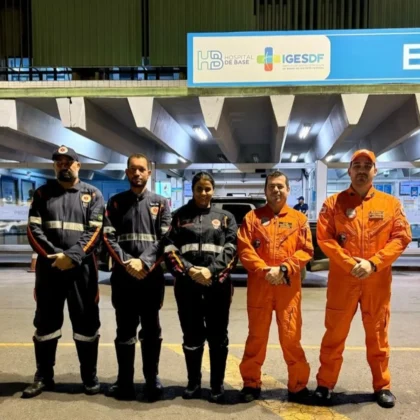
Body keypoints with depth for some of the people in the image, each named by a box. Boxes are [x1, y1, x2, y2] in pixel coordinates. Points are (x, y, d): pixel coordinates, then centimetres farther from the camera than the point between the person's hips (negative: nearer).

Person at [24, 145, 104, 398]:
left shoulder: (93, 194, 5)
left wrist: (72, 256, -16)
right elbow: (34, 230, 1)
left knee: (86, 324, 6)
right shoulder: (43, 193, 10)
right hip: (49, 268, 2)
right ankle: (44, 377, 26)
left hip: (82, 269, -2)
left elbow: (95, 231, -4)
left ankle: (90, 378, 20)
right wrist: (54, 255, -13)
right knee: (46, 323, 11)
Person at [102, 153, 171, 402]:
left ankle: (152, 380, 20)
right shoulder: (116, 202, 10)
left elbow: (165, 238, -1)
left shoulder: (161, 203, 9)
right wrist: (127, 262, -15)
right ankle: (125, 382, 20)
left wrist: (144, 262, -15)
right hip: (123, 276, 1)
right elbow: (108, 236, 0)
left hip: (152, 276, 0)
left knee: (151, 331, 7)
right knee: (125, 331, 9)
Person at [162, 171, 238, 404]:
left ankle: (217, 386, 22)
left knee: (218, 338, 7)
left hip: (218, 285, 0)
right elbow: (170, 248, 2)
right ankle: (193, 383, 28)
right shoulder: (180, 216, 11)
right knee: (192, 337, 11)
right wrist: (189, 270, -12)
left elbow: (231, 250, 2)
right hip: (187, 285, 1)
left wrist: (212, 271, -13)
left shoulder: (225, 217, 11)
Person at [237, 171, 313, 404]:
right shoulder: (252, 217, 6)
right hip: (259, 285, 0)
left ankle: (298, 385, 20)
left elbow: (306, 251, 1)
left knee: (291, 336, 4)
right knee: (256, 335, 8)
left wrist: (284, 269, -12)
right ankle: (251, 383, 22)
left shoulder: (299, 219, 8)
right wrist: (265, 270, -15)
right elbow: (244, 250, -3)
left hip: (289, 286, 0)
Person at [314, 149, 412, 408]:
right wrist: (350, 263, -15)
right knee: (335, 334, 7)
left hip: (378, 280, 1)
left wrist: (373, 263, -12)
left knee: (378, 334, 13)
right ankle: (325, 384, 20)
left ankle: (382, 386, 29)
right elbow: (324, 238, -4)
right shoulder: (333, 203, 2)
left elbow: (402, 237, -1)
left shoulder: (391, 203, 6)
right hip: (342, 279, -1)